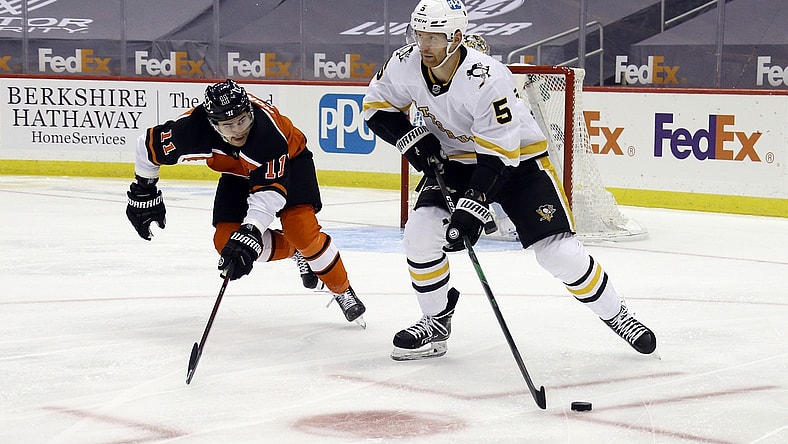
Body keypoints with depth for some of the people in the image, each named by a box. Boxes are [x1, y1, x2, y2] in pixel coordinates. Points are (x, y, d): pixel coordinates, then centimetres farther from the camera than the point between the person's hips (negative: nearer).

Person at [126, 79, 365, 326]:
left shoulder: (268, 128, -42)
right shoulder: (193, 128, -33)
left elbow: (270, 190, -43)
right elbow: (148, 145, -15)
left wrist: (250, 234, -53)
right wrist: (143, 192, -3)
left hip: (288, 161, -4)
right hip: (239, 172, 4)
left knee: (300, 228, -25)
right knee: (226, 240, -11)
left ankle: (342, 290, -1)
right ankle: (295, 251, 14)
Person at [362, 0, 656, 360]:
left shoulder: (487, 79, -33)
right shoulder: (406, 65, -16)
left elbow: (498, 154, -31)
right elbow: (376, 107, 1)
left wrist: (472, 208, -36)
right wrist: (412, 140, -16)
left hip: (518, 158, -5)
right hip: (454, 160, 5)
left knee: (558, 251, -12)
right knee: (421, 233, -15)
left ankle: (615, 315, 10)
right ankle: (436, 323, 6)